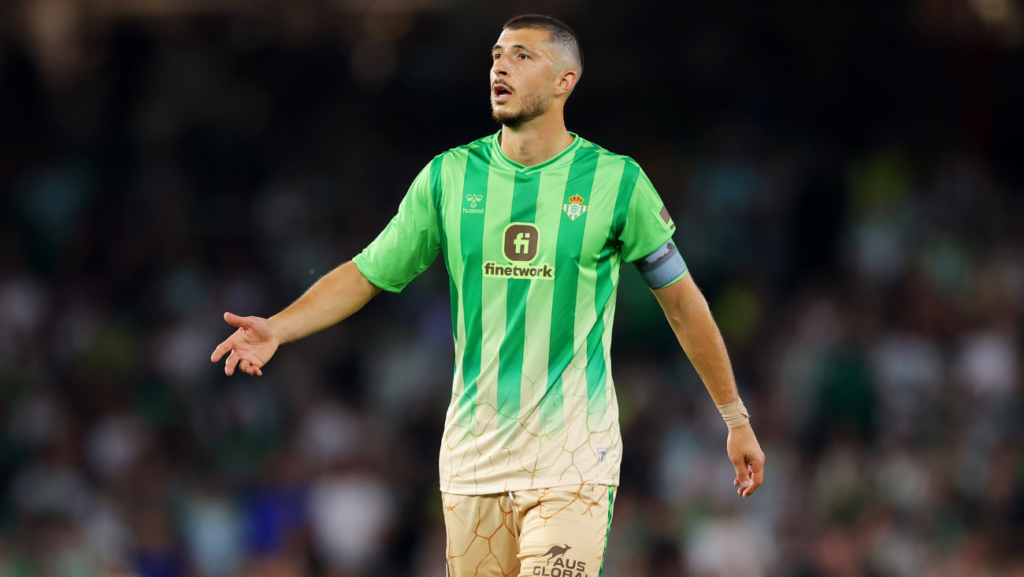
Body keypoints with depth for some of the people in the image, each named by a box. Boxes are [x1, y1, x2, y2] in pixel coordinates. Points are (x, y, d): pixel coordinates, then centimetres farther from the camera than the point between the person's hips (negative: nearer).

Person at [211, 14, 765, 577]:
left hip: (572, 460, -3)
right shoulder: (449, 176, 6)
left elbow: (682, 301, 7)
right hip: (473, 455, 3)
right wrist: (277, 329, -5)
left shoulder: (615, 181, -1)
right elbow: (366, 274, 11)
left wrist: (736, 419, 11)